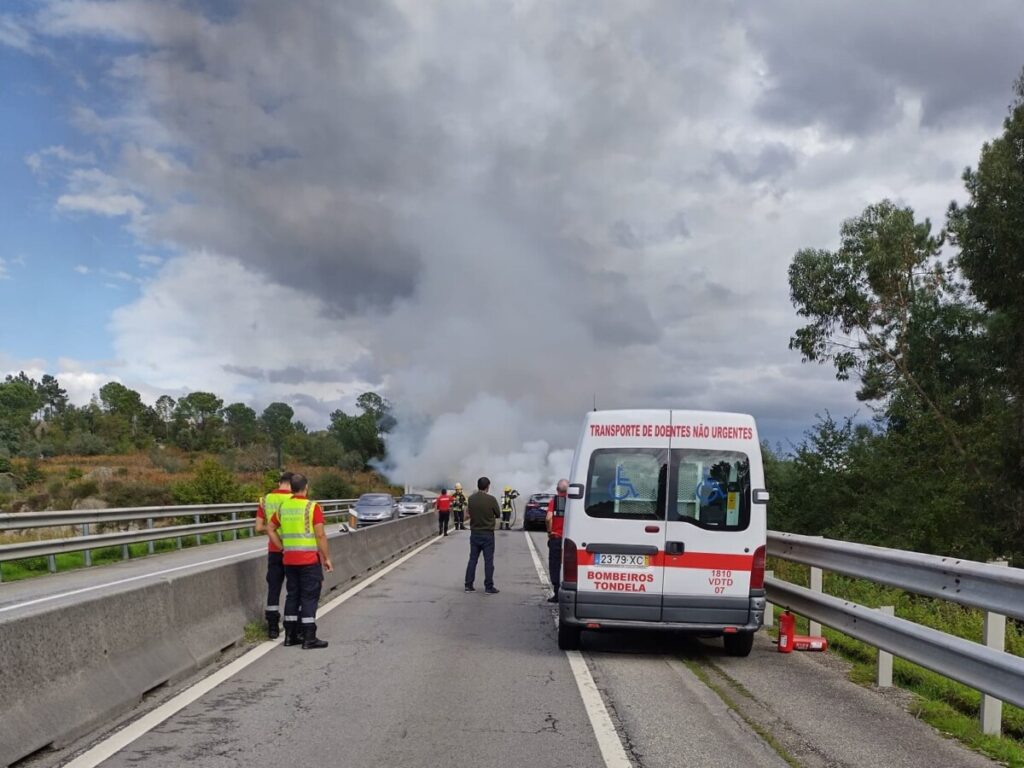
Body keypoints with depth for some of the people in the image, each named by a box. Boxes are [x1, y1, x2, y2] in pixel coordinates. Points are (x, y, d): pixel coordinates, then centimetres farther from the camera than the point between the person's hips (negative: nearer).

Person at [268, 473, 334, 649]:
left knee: (292, 596, 14)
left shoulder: (283, 507, 6)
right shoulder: (312, 507, -11)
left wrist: (283, 548, 14)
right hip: (310, 560, -6)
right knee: (309, 598, -2)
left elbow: (271, 529, 14)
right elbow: (320, 535, -14)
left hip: (289, 560, 6)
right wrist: (327, 558, -6)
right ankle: (309, 638, -1)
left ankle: (290, 635, 18)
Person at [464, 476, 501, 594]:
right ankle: (489, 587, 4)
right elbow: (498, 514, -3)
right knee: (488, 561, 2)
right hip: (487, 534, -4)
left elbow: (470, 513, 9)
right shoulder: (491, 499, -15)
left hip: (474, 533, 4)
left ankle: (468, 585, 13)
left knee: (472, 560, 11)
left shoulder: (471, 499, -3)